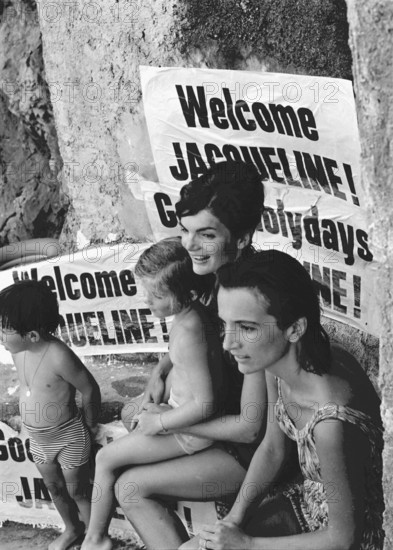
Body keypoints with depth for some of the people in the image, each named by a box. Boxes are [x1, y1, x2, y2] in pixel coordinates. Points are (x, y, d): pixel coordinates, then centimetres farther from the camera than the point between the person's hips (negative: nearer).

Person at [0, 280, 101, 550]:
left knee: (77, 490, 12)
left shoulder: (59, 356, -33)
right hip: (37, 438, 6)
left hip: (69, 437, -6)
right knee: (54, 488, 24)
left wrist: (89, 425, -4)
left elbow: (90, 390, -19)